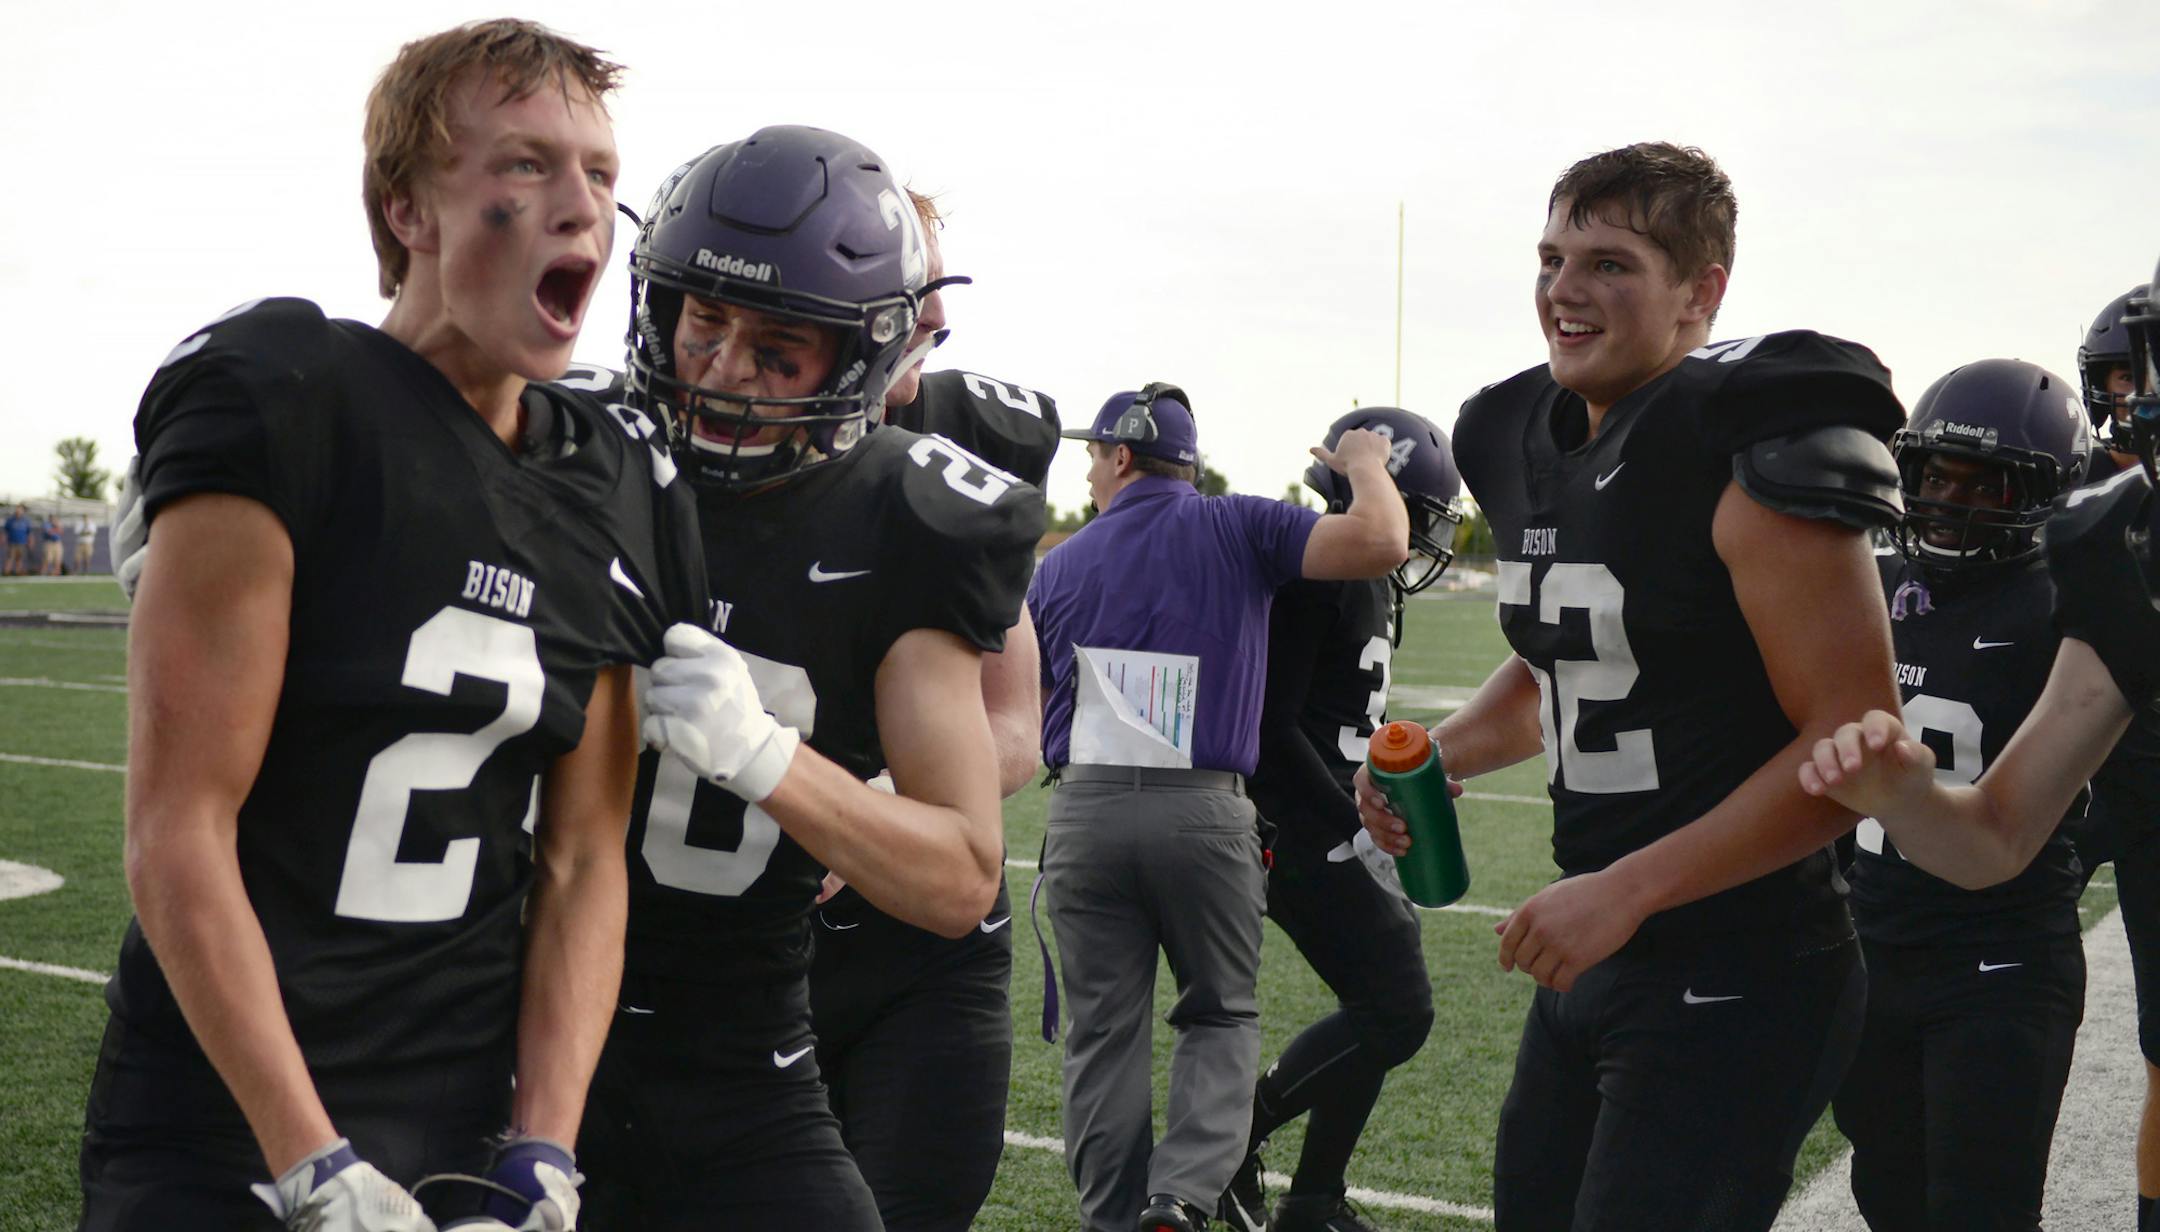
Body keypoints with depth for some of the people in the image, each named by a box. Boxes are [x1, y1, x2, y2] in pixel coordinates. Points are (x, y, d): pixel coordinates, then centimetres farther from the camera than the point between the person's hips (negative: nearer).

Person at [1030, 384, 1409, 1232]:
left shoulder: (1059, 566, 10)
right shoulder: (1239, 531, 0)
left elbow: (1027, 711, 16)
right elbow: (1381, 542, -11)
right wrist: (1365, 461, 8)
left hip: (1086, 810, 2)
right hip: (1204, 812, -2)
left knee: (1104, 1031, 10)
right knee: (1220, 1016, 14)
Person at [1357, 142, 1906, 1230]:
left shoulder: (1755, 451, -19)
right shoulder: (1524, 444, 6)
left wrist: (1627, 889, -20)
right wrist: (1441, 754, 3)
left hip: (1735, 984, -8)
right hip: (1593, 948, 8)